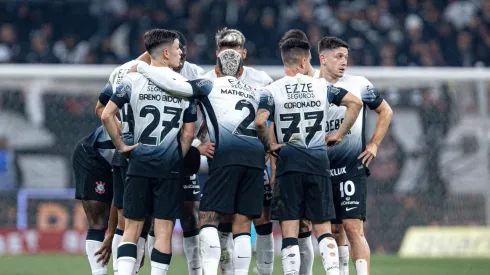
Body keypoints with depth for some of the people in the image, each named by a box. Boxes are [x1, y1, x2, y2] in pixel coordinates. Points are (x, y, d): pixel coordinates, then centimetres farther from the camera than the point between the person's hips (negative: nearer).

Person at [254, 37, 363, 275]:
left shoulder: (272, 91, -3)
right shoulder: (322, 87, 5)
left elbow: (260, 121, -19)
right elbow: (355, 103, 1)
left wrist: (268, 145, -3)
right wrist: (339, 135, 7)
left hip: (289, 160, -2)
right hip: (319, 160, 2)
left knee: (289, 231, -1)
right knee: (323, 229, 10)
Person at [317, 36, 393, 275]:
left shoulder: (358, 85, 0)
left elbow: (385, 111, 13)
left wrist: (374, 144, 4)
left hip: (352, 167, -3)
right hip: (322, 170, 3)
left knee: (353, 227, -14)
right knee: (334, 229, 9)